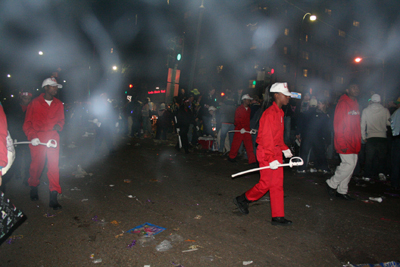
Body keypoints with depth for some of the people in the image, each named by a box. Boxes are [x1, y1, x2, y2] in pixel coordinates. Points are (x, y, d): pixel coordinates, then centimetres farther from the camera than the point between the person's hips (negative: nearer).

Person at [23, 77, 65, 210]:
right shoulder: (35, 103, 1)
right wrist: (32, 136, -13)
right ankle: (33, 188, 36)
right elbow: (27, 123, 1)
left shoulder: (58, 104, 11)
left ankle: (53, 197, -2)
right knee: (37, 164, 7)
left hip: (53, 137, 2)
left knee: (54, 165, -5)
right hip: (38, 139, -2)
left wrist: (58, 126, -5)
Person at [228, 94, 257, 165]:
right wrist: (241, 128, -16)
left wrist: (249, 128, 15)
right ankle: (231, 157, 22)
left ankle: (252, 160, 1)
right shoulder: (239, 109, -4)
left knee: (249, 145, -1)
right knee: (236, 144, 3)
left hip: (247, 130, 5)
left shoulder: (249, 109, 13)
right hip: (239, 129, -5)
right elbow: (236, 120, -8)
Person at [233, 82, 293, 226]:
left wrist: (284, 148, 13)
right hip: (266, 152, -9)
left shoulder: (279, 113, 12)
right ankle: (242, 199, 21)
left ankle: (278, 217, 17)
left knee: (277, 184, 10)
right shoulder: (269, 114, -18)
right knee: (266, 184, -1)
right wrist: (271, 159, -23)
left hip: (276, 152, 9)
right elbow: (266, 138, -22)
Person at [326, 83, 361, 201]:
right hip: (345, 143, -9)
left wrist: (358, 141, 12)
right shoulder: (343, 104, -11)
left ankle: (342, 191, 21)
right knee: (349, 165, -9)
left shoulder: (355, 104, 16)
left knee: (350, 166, 10)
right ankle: (332, 184, 11)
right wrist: (342, 143, -19)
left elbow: (357, 125, 18)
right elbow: (337, 125, -16)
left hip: (353, 143, 9)